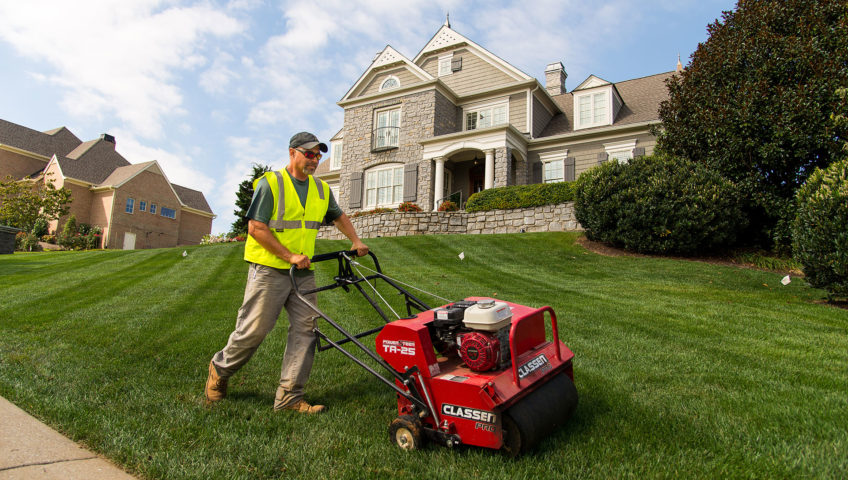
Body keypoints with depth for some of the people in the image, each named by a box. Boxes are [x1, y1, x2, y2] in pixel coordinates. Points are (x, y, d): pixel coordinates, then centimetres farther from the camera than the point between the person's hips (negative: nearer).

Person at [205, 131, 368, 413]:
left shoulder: (321, 189, 14)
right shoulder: (270, 184, -6)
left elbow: (338, 216, 29)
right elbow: (256, 228, -12)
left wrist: (356, 241, 15)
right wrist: (290, 256, -17)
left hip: (304, 273, 6)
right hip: (269, 270, -6)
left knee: (305, 329, -1)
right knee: (254, 329, -1)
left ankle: (289, 397, 6)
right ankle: (220, 369, 27)